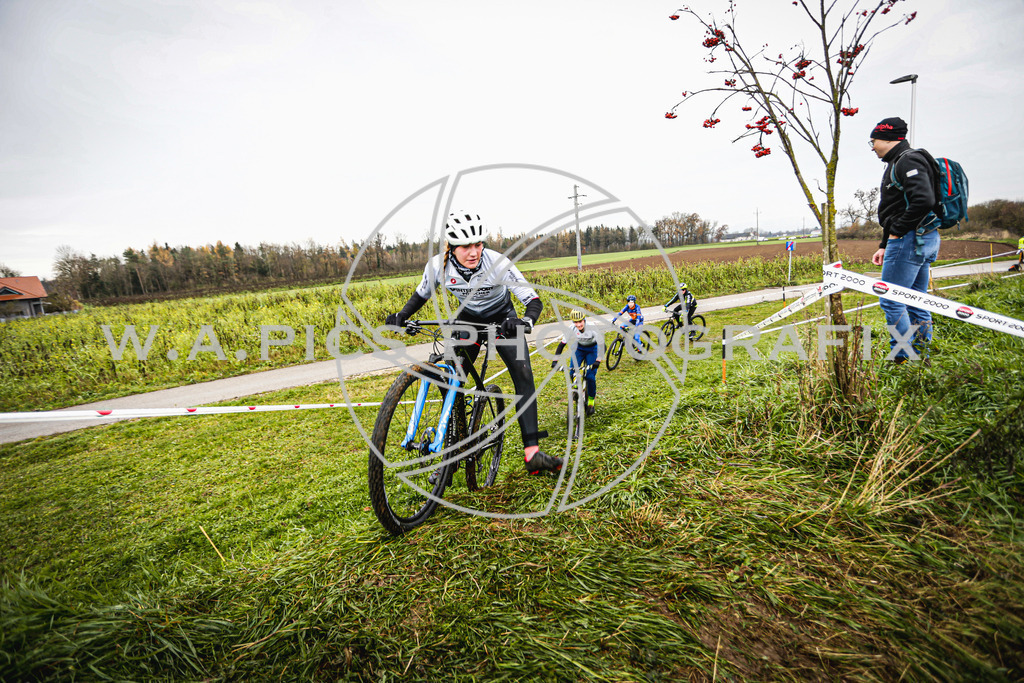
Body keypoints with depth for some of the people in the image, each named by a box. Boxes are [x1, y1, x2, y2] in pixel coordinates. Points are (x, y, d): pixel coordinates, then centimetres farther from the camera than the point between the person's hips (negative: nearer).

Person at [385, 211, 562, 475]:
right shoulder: (438, 265, -23)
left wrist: (525, 321, -54)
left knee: (524, 376, -17)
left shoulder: (498, 263, -32)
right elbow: (421, 295, -3)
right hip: (467, 319, 2)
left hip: (501, 319, -2)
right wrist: (401, 316, -21)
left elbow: (534, 300, -33)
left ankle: (532, 453, -14)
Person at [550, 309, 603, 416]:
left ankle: (591, 401, 8)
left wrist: (598, 360, -49)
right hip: (579, 348, 3)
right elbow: (561, 344, -21)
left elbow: (602, 344, -35)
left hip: (592, 349, -2)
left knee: (590, 376, -12)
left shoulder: (592, 328, -33)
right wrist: (555, 360, -31)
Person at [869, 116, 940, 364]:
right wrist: (885, 246, 20)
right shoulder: (898, 163, 22)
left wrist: (897, 232, -16)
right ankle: (922, 357, 18)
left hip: (911, 239, -11)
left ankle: (903, 359, -5)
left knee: (891, 302, -9)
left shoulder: (908, 160, -10)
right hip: (924, 241, 11)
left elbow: (923, 201, -25)